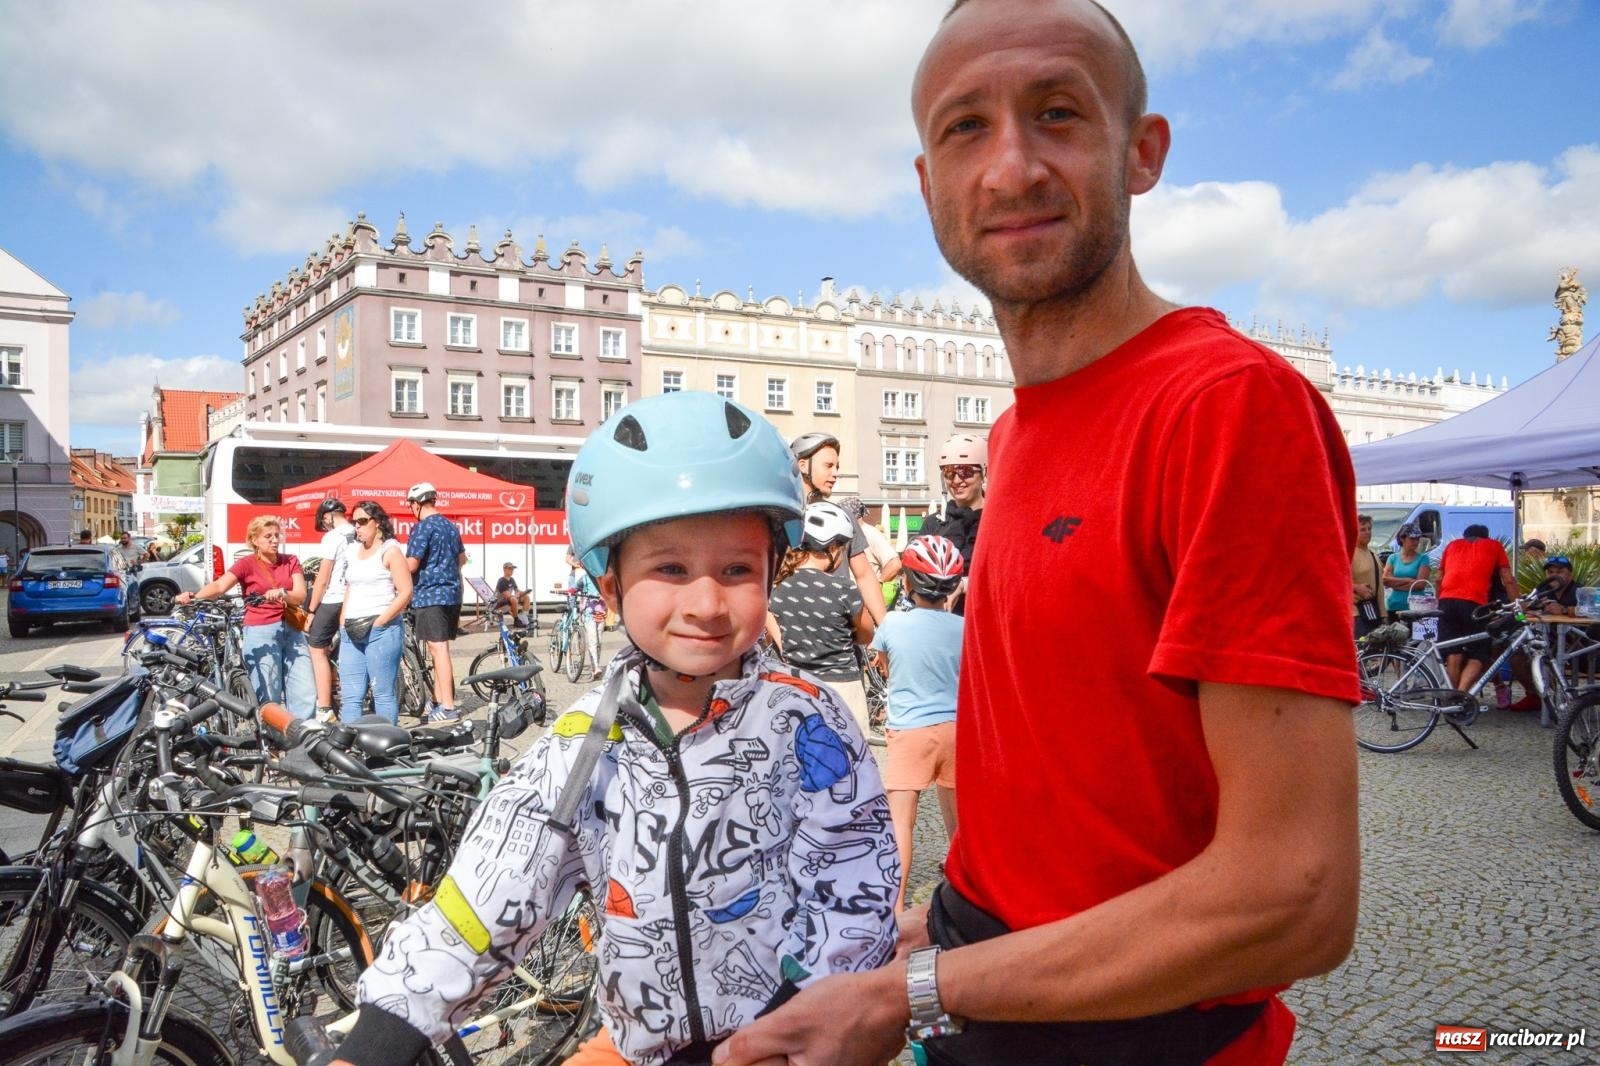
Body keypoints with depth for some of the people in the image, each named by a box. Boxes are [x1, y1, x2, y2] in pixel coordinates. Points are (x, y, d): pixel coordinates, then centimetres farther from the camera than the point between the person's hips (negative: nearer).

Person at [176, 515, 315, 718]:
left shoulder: (290, 561, 8)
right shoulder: (246, 564, -1)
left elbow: (300, 596, -3)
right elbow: (220, 585, -17)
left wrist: (282, 593, -26)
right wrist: (193, 596, -36)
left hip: (292, 630, 4)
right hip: (261, 632, -4)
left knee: (306, 694, 1)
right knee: (268, 696, -3)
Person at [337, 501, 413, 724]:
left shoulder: (390, 550, -3)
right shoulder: (352, 551, 18)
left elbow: (405, 593, -9)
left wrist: (379, 622, -13)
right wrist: (343, 621, 12)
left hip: (382, 630, -7)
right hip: (352, 631, 7)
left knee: (384, 694, -4)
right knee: (349, 697, 4)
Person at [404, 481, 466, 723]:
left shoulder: (422, 528, -11)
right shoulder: (451, 526, 14)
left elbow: (411, 565, -14)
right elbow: (462, 559, 23)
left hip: (430, 595, -8)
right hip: (452, 594, 8)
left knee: (438, 649, -9)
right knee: (439, 649, 16)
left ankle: (448, 708, -10)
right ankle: (438, 701, 23)